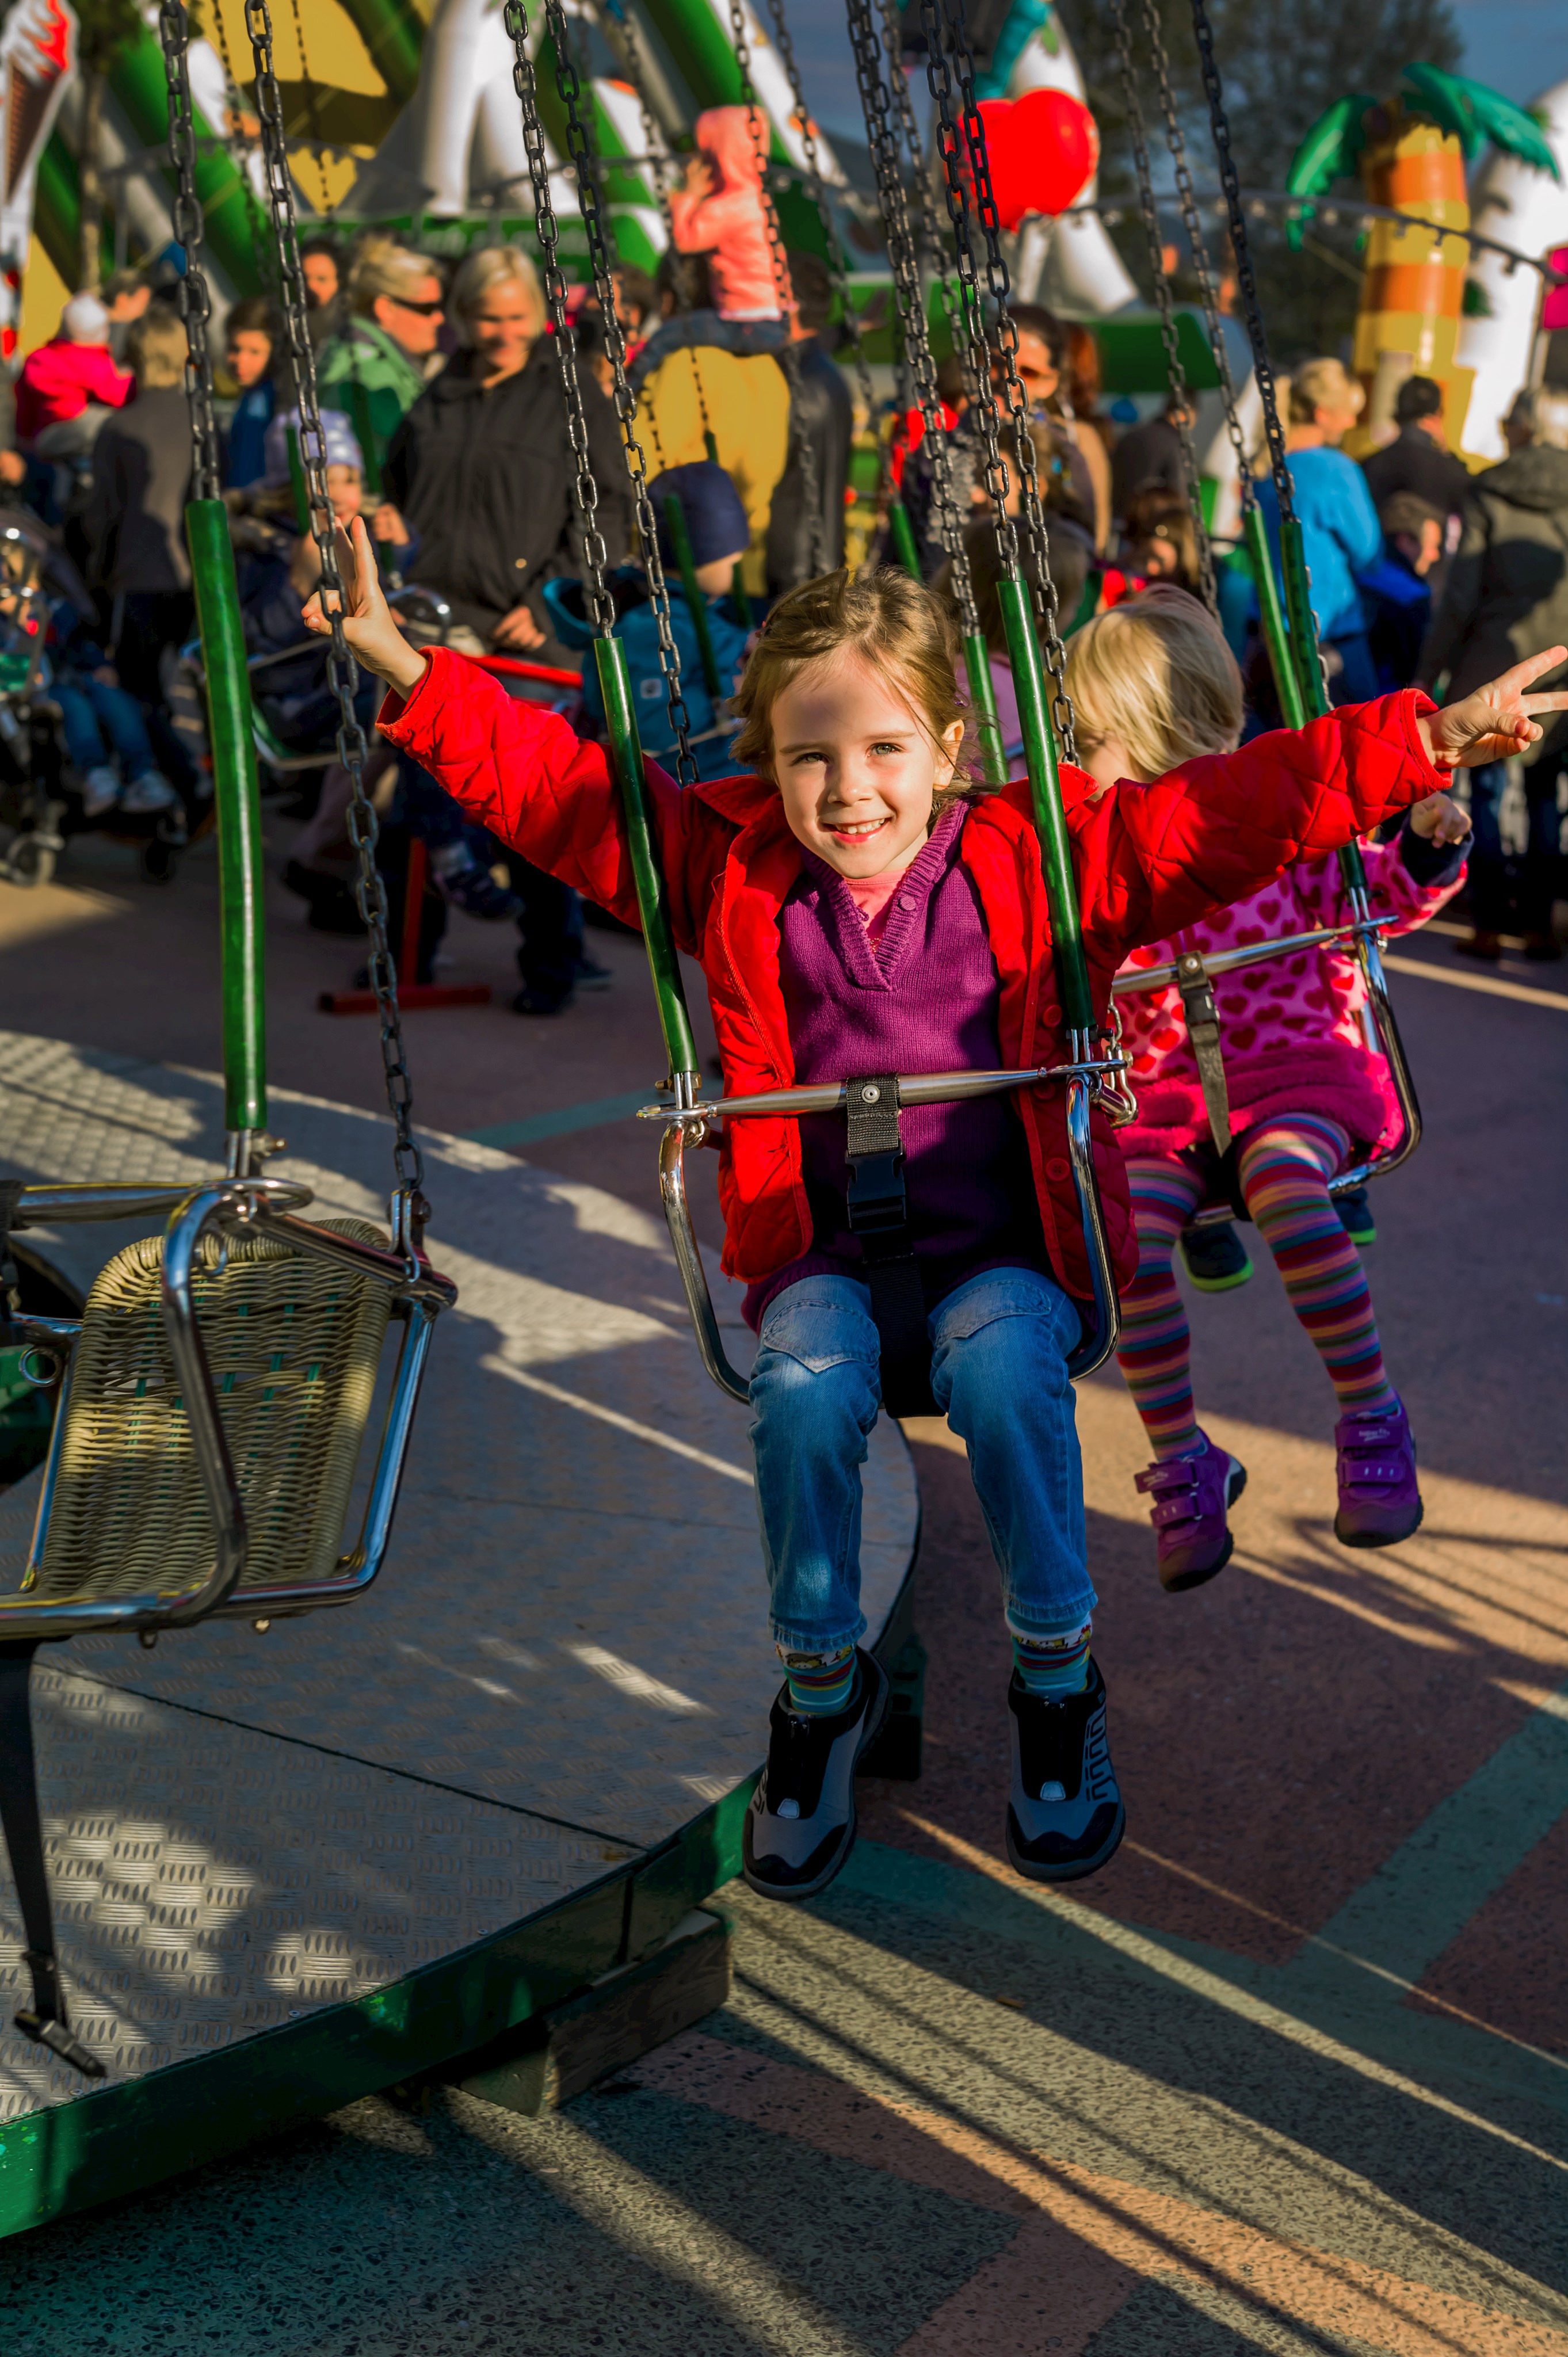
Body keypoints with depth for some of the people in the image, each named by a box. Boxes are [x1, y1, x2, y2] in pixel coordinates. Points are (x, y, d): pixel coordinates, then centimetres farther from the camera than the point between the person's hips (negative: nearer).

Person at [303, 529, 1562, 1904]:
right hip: (822, 1251, 1)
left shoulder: (1041, 860, -4)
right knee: (806, 1389, -30)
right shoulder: (731, 869, 1)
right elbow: (553, 787, 0)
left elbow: (1234, 815, -9)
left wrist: (1426, 742, -19)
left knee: (1002, 1370, -33)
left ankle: (1057, 1672, -9)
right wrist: (402, 664, -10)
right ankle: (823, 1681, -5)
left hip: (1003, 1248, -1)